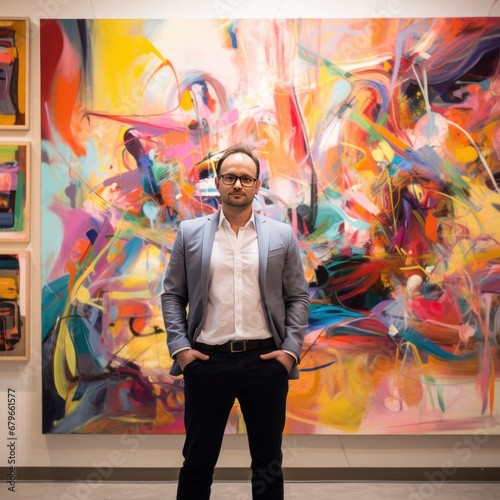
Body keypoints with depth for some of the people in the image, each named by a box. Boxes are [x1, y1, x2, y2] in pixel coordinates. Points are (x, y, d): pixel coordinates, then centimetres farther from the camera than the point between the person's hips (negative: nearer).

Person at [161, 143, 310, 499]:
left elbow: (299, 298, 6)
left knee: (268, 464, 12)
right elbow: (172, 295, 6)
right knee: (197, 462, 11)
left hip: (265, 361, 1)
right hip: (206, 361, 0)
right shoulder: (190, 233, 5)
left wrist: (291, 350, -5)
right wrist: (179, 347, -5)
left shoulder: (282, 236, 5)